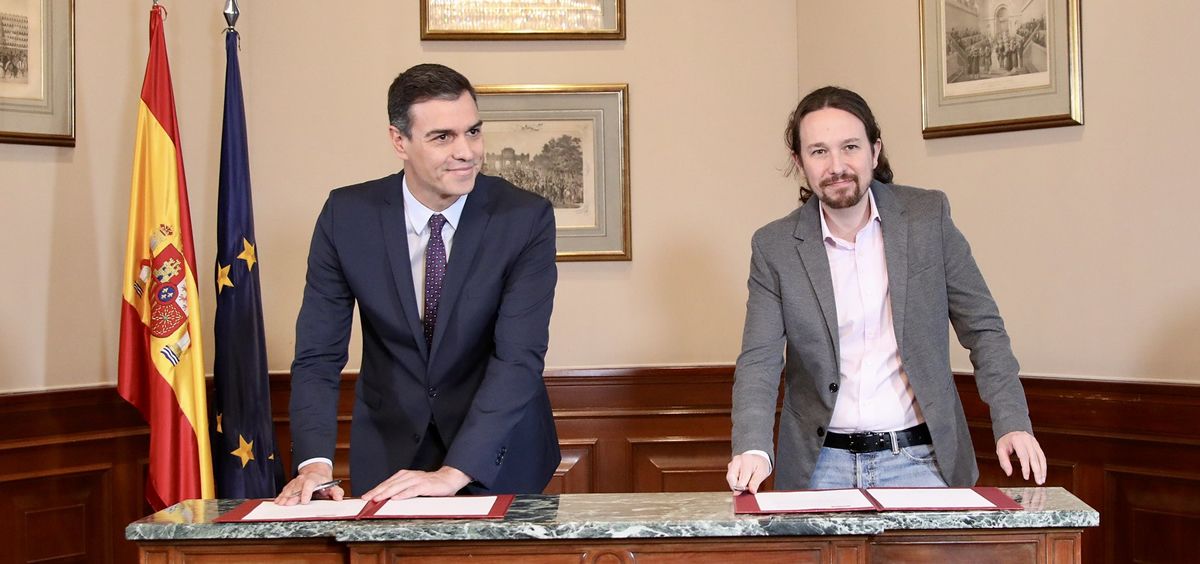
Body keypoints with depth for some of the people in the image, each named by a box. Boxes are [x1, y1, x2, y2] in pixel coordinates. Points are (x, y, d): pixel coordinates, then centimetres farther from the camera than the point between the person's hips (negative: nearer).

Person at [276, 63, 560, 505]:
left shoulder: (526, 217, -14)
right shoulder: (347, 215, -9)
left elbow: (519, 357, -21)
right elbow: (318, 353, -9)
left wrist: (453, 472, -30)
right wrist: (316, 462, -24)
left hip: (498, 456, -1)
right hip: (389, 451, 1)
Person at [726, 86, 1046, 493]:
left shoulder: (929, 216, 2)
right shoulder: (775, 247, 0)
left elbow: (983, 329, 5)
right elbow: (759, 362, -4)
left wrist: (1012, 425, -7)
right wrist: (753, 450, -21)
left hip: (916, 460, -1)